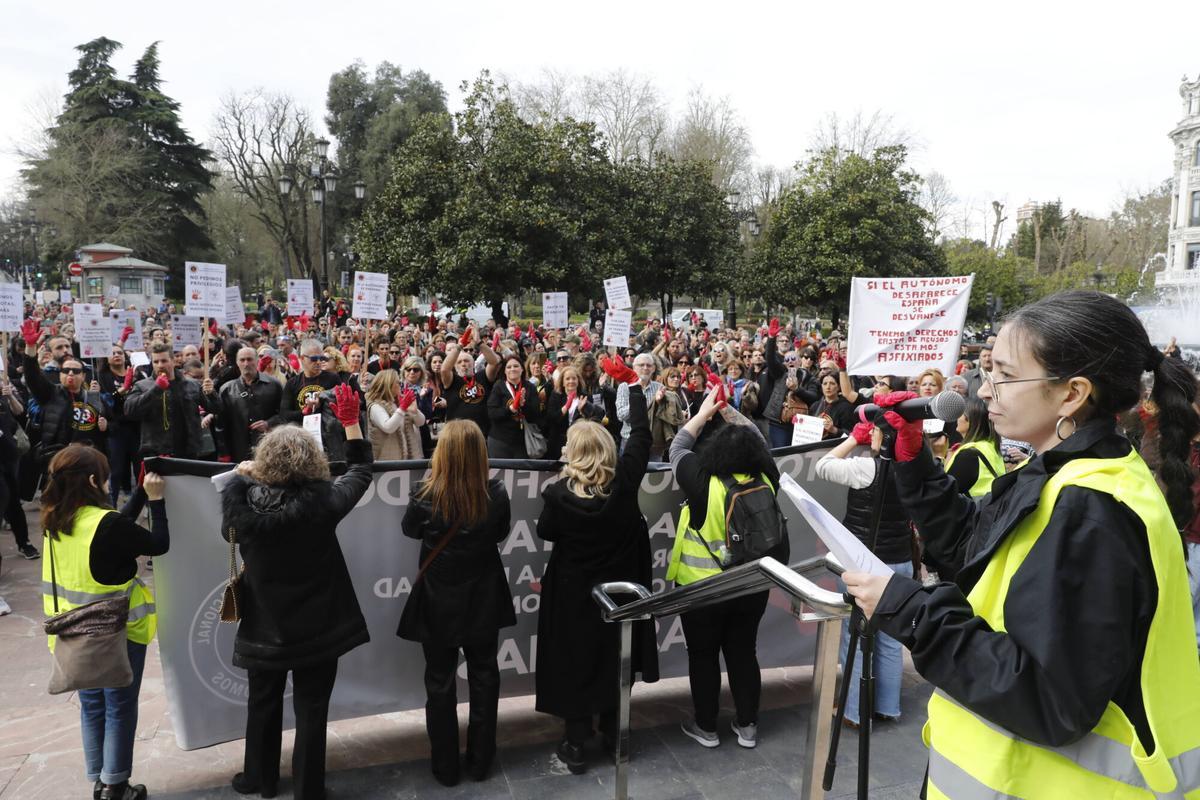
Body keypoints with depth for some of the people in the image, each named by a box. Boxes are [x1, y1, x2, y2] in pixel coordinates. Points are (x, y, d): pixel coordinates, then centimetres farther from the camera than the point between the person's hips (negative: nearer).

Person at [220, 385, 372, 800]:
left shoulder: (244, 503, -17)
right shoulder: (323, 502, -21)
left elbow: (229, 529, 7)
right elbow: (361, 470, -3)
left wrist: (240, 477, 17)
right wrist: (351, 421, 4)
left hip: (265, 626, 2)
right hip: (317, 625, -2)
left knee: (262, 704, 23)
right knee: (311, 710, 11)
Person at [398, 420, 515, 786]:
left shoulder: (426, 494, -21)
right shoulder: (496, 493, -17)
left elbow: (409, 530, 1)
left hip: (439, 602, -1)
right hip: (483, 599, 1)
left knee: (440, 681, 15)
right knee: (483, 677, 17)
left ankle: (446, 766, 27)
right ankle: (480, 760, 30)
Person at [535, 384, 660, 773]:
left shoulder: (559, 493, -23)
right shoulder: (624, 482, -19)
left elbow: (545, 532, -5)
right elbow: (641, 434, -6)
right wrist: (635, 388, 4)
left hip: (574, 591, -2)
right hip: (619, 586, 3)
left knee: (575, 663, 11)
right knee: (613, 659, 19)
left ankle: (576, 744, 20)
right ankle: (612, 733, 34)